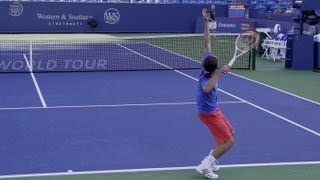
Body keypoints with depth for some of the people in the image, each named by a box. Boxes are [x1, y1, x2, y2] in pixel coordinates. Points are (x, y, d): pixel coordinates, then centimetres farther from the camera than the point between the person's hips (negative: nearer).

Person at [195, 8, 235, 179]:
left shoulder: (207, 66, -10)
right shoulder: (206, 79, -33)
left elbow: (207, 44, -3)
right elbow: (207, 89, -59)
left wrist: (206, 22, -4)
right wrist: (219, 73, -56)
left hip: (213, 109, 10)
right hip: (208, 113, -10)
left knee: (230, 133, 20)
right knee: (228, 142, -10)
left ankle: (210, 159, 22)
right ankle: (205, 165, -10)